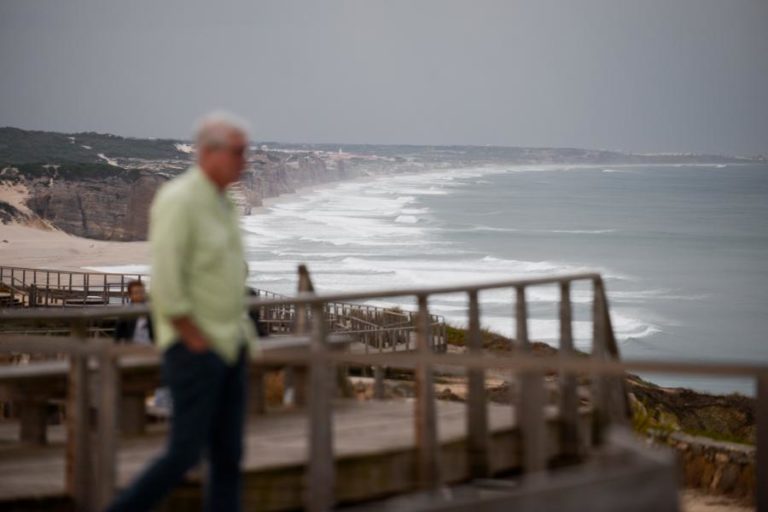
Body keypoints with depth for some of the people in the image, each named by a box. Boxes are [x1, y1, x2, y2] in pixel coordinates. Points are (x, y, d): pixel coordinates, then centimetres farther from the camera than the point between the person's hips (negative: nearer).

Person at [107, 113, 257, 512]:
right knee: (185, 452, -8)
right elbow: (166, 283, -20)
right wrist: (197, 341, -17)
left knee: (228, 455, 6)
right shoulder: (179, 200, -15)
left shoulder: (220, 202, 13)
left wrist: (240, 331, 14)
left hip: (229, 344, 9)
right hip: (194, 348, -9)